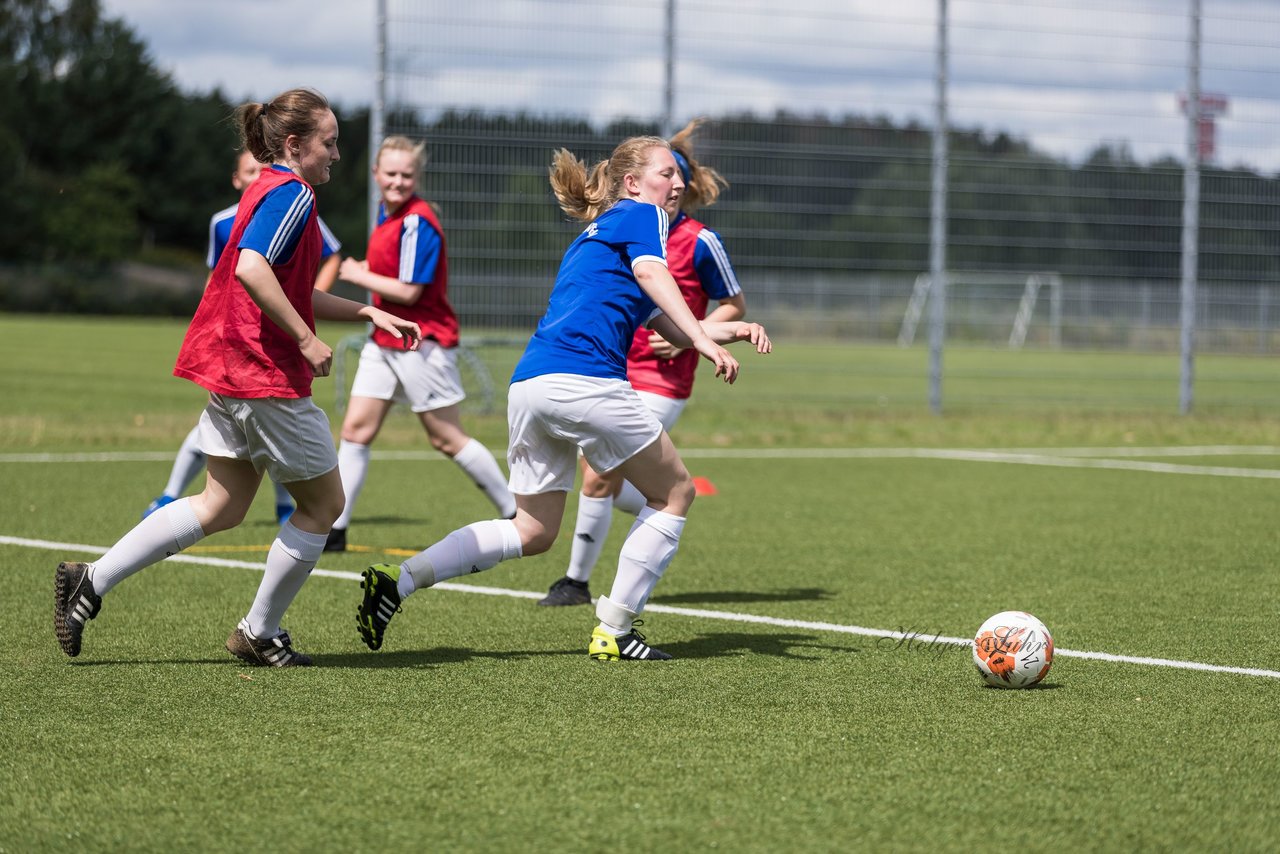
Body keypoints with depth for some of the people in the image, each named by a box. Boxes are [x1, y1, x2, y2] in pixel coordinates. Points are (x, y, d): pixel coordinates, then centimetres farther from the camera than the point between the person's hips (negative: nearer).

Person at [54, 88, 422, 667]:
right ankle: (260, 634, 14)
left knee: (221, 508, 12)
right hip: (268, 377, -10)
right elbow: (252, 270, -29)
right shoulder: (293, 194, -13)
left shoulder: (269, 190, 19)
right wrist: (306, 340, -23)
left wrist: (370, 314, 24)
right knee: (323, 504, 6)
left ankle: (91, 582, 5)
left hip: (230, 373, 10)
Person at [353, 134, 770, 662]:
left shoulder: (595, 236, 32)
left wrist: (733, 330, 17)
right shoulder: (640, 215, 7)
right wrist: (704, 340, -24)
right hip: (584, 379, -9)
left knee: (533, 530, 15)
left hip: (528, 383, 9)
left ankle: (398, 579, 2)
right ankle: (613, 632, 5)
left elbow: (675, 331, 32)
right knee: (675, 493, 9)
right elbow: (651, 273, -17)